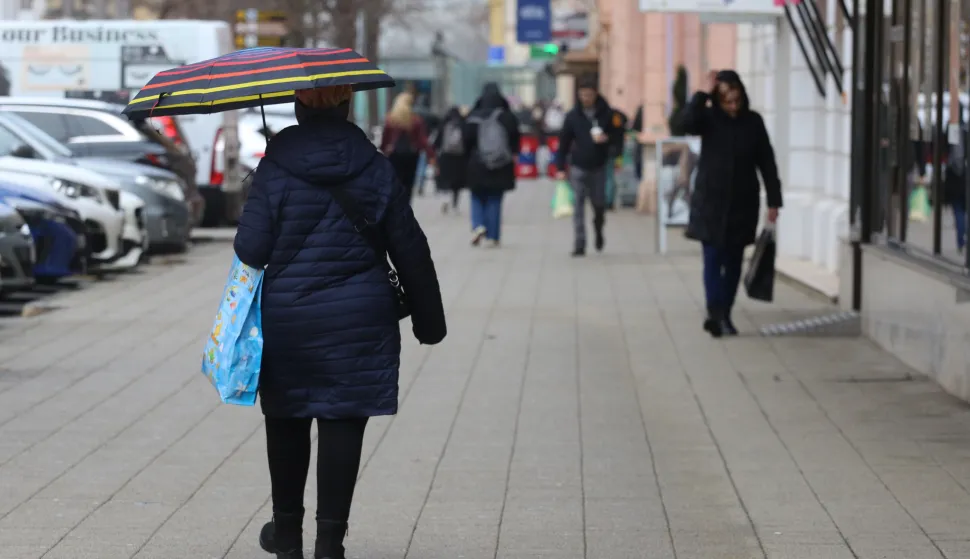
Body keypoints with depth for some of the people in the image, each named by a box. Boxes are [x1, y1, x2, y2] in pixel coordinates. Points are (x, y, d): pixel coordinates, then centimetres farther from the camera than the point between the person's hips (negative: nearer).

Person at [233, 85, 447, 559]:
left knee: (286, 420, 15)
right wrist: (429, 320, 11)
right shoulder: (375, 170, -1)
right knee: (343, 423, 2)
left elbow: (250, 248, -11)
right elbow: (410, 252, 2)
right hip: (359, 320, 0)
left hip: (285, 320, 0)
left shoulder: (274, 170, -7)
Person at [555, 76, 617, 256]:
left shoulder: (606, 114, 0)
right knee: (578, 206, -4)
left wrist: (607, 138, -16)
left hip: (599, 167, 0)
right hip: (578, 167, 0)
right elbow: (564, 142, 2)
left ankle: (599, 231, 37)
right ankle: (579, 243, -2)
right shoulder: (573, 116, 0)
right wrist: (561, 168, -2)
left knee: (599, 203, 8)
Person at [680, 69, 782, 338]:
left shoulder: (753, 122, 0)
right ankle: (716, 313, -14)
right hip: (711, 202, -2)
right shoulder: (709, 119, -4)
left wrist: (773, 200, 0)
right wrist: (703, 94, -23)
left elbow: (767, 163, 3)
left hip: (743, 203, 2)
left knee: (733, 261, 7)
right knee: (713, 259, -8)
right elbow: (686, 122, -26)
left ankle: (724, 314, 14)